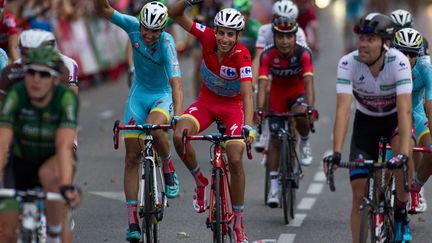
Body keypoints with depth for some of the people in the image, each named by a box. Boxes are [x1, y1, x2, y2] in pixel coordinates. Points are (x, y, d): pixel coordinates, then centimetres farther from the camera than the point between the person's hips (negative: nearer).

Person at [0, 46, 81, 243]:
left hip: (54, 160, -2)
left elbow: (64, 145, -38)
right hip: (21, 162, 2)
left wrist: (67, 186, -53)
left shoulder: (66, 98, -27)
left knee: (48, 173, -38)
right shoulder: (16, 94, -25)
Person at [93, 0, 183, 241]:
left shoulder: (167, 43, -28)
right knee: (132, 156, -3)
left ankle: (169, 166, -4)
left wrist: (178, 117, -49)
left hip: (163, 95, -4)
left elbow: (176, 83, -37)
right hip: (139, 93, 4)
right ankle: (133, 219, 0)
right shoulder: (134, 26, -17)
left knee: (154, 127, -37)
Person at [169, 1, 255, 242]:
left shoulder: (242, 55, -30)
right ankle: (200, 181, 1)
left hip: (233, 105, -3)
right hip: (207, 101, 3)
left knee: (235, 159, -19)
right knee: (180, 136, -27)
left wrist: (248, 126, -54)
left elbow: (247, 94, -39)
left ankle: (238, 221, -2)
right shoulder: (208, 37, -21)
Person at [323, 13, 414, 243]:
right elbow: (343, 109, -33)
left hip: (394, 118, -2)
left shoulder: (399, 62, -30)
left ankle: (401, 211, -11)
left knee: (404, 155, -35)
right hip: (365, 121, 2)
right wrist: (336, 152, -45)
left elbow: (404, 110, -38)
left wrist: (403, 153, -50)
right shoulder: (348, 64, -26)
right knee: (359, 193, -6)